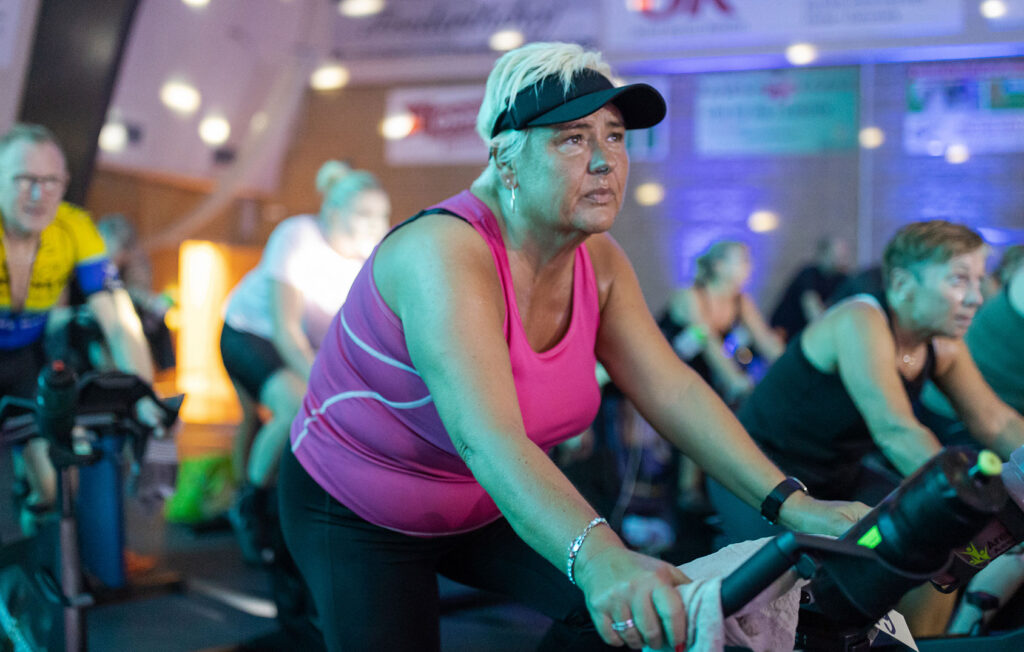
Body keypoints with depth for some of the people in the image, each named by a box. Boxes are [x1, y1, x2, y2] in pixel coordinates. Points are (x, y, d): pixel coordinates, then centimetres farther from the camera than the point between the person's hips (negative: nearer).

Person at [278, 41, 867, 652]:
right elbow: (487, 439, -45)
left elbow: (672, 391, -13)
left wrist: (790, 503, -24)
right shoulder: (445, 253, -33)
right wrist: (597, 556, -60)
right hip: (357, 518, -6)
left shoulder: (598, 261, -8)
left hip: (481, 508, 6)